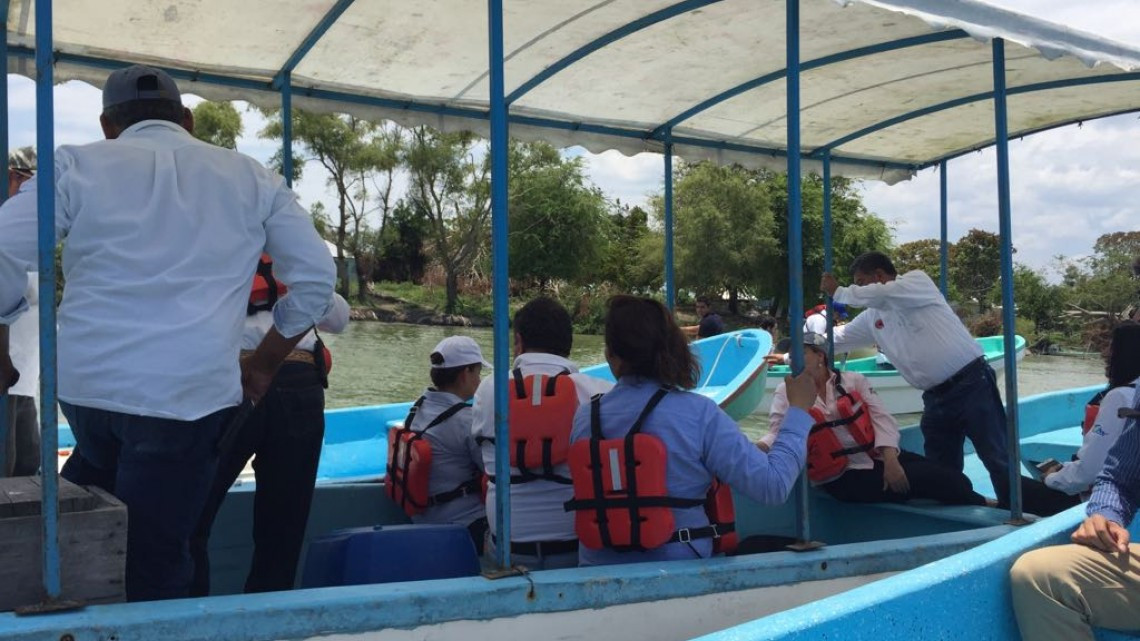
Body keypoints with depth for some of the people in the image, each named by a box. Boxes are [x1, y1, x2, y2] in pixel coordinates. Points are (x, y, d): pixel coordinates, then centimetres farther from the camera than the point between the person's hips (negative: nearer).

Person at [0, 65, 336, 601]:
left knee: (100, 461, 33)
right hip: (190, 394, -1)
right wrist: (263, 365, 19)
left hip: (84, 381, 2)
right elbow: (316, 277, 12)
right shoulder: (250, 177, 11)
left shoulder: (78, 164, 7)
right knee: (155, 561, 7)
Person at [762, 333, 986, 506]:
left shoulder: (853, 380, 5)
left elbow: (882, 419, -1)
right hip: (844, 479, -3)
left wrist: (890, 459, -17)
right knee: (935, 480, -18)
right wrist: (758, 448, -31)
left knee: (952, 478, -13)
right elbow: (778, 433, -8)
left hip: (879, 460, 3)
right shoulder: (787, 393, 3)